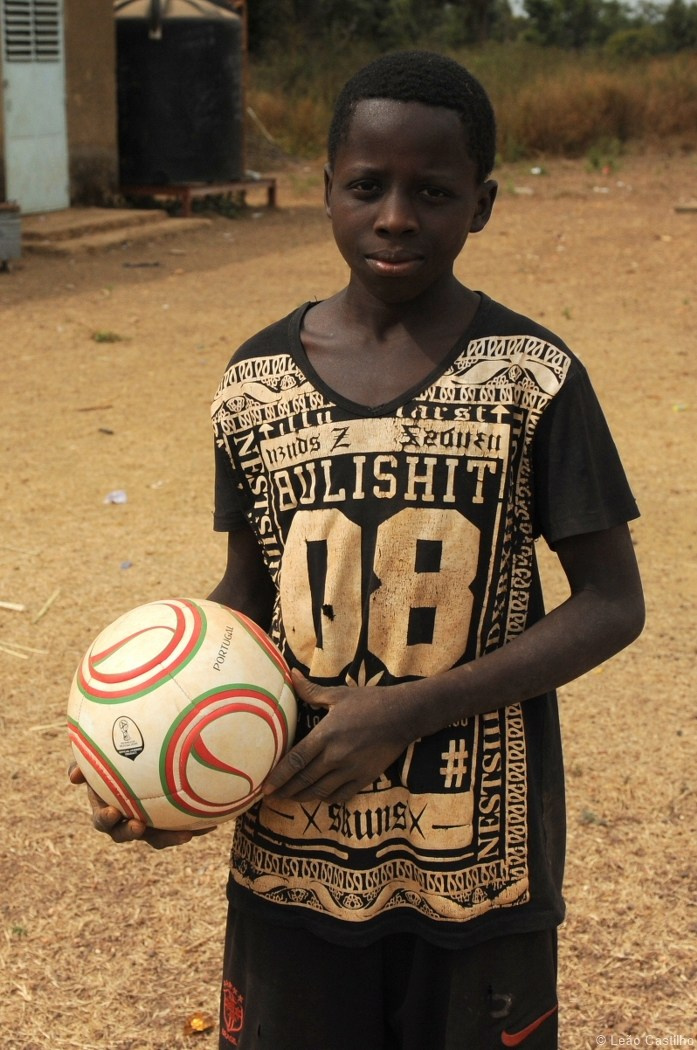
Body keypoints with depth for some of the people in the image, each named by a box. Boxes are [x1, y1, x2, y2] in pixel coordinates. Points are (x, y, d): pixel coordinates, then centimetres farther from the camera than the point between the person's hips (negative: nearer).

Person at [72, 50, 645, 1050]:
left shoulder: (533, 377, -9)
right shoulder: (257, 381, -1)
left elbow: (612, 604, -8)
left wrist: (405, 712, -18)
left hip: (479, 855, -2)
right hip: (295, 847, 2)